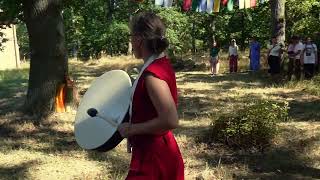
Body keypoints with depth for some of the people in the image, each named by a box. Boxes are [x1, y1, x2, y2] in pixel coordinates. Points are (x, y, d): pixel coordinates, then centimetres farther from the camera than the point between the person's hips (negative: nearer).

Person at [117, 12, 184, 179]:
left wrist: (132, 129, -21)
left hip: (153, 157, -9)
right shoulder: (162, 63, 3)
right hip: (159, 151, 9)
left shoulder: (152, 74, -25)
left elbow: (170, 121, -31)